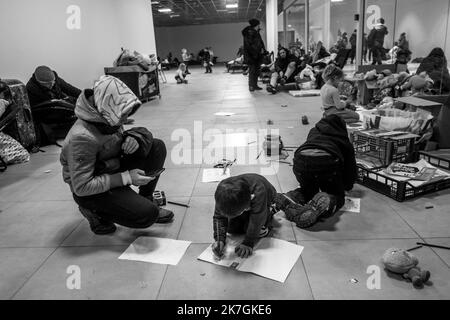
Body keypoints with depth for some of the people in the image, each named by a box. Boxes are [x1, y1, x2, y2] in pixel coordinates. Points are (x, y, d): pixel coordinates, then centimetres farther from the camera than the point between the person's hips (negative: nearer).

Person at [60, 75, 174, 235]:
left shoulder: (109, 117, -9)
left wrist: (133, 138, -19)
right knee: (148, 215, -22)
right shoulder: (82, 138, -32)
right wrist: (126, 178, -29)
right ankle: (97, 212, 2)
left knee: (157, 147, -8)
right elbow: (81, 187, -29)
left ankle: (146, 199, 8)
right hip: (89, 191, -7)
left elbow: (143, 132, 7)